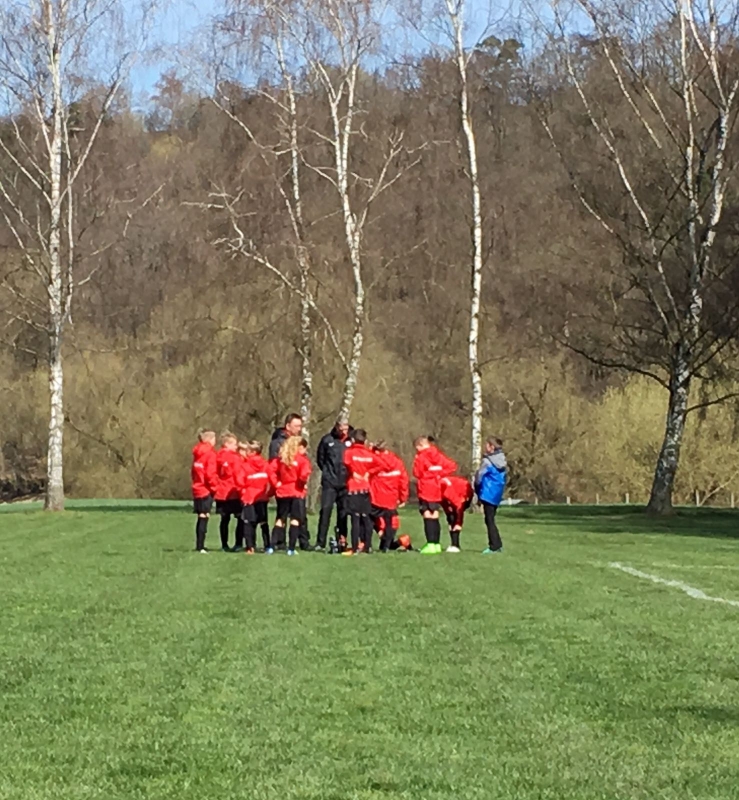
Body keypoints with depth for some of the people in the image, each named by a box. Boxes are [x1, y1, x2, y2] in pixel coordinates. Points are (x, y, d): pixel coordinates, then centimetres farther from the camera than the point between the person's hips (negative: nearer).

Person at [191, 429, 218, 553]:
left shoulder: (198, 453, 13)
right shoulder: (210, 453, -11)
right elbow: (210, 473, -17)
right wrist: (214, 487, -6)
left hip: (197, 489, 8)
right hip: (206, 490, -8)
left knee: (201, 518, 14)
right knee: (204, 518, -9)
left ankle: (199, 545, 17)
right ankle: (200, 546, -13)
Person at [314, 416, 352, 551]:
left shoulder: (352, 440, 0)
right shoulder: (327, 440, 2)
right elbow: (320, 458, 12)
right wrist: (327, 471, 8)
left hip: (346, 483, 1)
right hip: (329, 482, -1)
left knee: (343, 511, 6)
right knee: (326, 509, -7)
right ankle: (320, 542, -7)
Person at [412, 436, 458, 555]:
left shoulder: (420, 457, -9)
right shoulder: (438, 455, 8)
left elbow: (417, 472, -14)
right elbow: (452, 466, 4)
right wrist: (440, 474, 5)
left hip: (425, 491, -6)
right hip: (437, 490, 6)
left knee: (428, 516, -6)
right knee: (435, 517, 12)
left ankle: (431, 544, -12)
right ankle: (437, 544, 13)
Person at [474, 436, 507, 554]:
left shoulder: (488, 461, -15)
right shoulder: (503, 461, 9)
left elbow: (479, 476, -10)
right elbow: (505, 476, 14)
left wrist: (477, 488, 8)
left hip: (488, 494, -8)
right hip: (497, 495, 8)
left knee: (489, 520, -3)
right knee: (491, 519, 17)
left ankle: (494, 546, -5)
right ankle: (497, 545, 16)